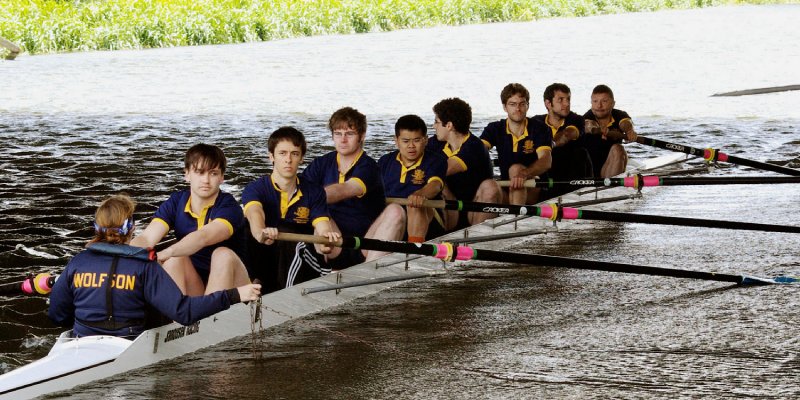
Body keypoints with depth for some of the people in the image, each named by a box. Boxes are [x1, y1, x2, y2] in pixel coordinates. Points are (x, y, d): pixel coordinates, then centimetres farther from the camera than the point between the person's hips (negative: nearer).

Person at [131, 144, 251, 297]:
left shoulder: (229, 207, -15)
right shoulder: (175, 203, -1)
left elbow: (203, 238, -36)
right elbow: (146, 238, -16)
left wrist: (164, 254, -54)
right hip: (193, 287, 3)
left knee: (223, 254, -30)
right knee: (175, 258, -24)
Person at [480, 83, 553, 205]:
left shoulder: (539, 129, -5)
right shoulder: (495, 129, 6)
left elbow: (546, 161, -21)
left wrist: (524, 173, -43)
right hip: (506, 189, 3)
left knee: (515, 168, -32)